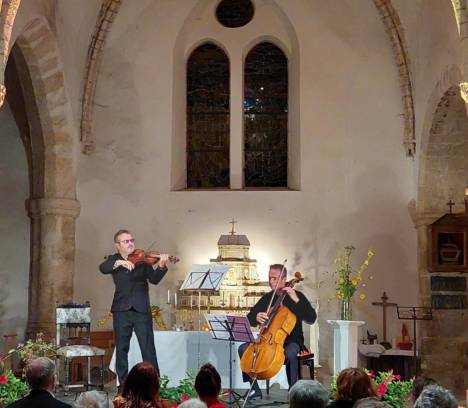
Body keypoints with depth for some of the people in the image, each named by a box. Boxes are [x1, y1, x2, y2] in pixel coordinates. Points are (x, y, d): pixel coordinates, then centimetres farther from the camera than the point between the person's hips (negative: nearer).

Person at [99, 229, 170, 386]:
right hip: (121, 310, 1)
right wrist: (120, 262, -29)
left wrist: (161, 266, -24)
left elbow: (154, 279, -5)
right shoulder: (114, 260, 10)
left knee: (148, 348, -5)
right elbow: (103, 268, -12)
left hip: (141, 309, -1)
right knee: (121, 349, 7)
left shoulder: (142, 260, 8)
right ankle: (123, 384, 17)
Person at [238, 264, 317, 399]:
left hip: (291, 340, -5)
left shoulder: (297, 296, -4)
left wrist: (296, 300, -24)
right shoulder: (267, 298, 9)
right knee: (243, 348, -16)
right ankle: (255, 390, -9)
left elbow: (311, 319, -16)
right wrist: (256, 317, -15)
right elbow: (249, 319, 10)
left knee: (290, 353, -39)